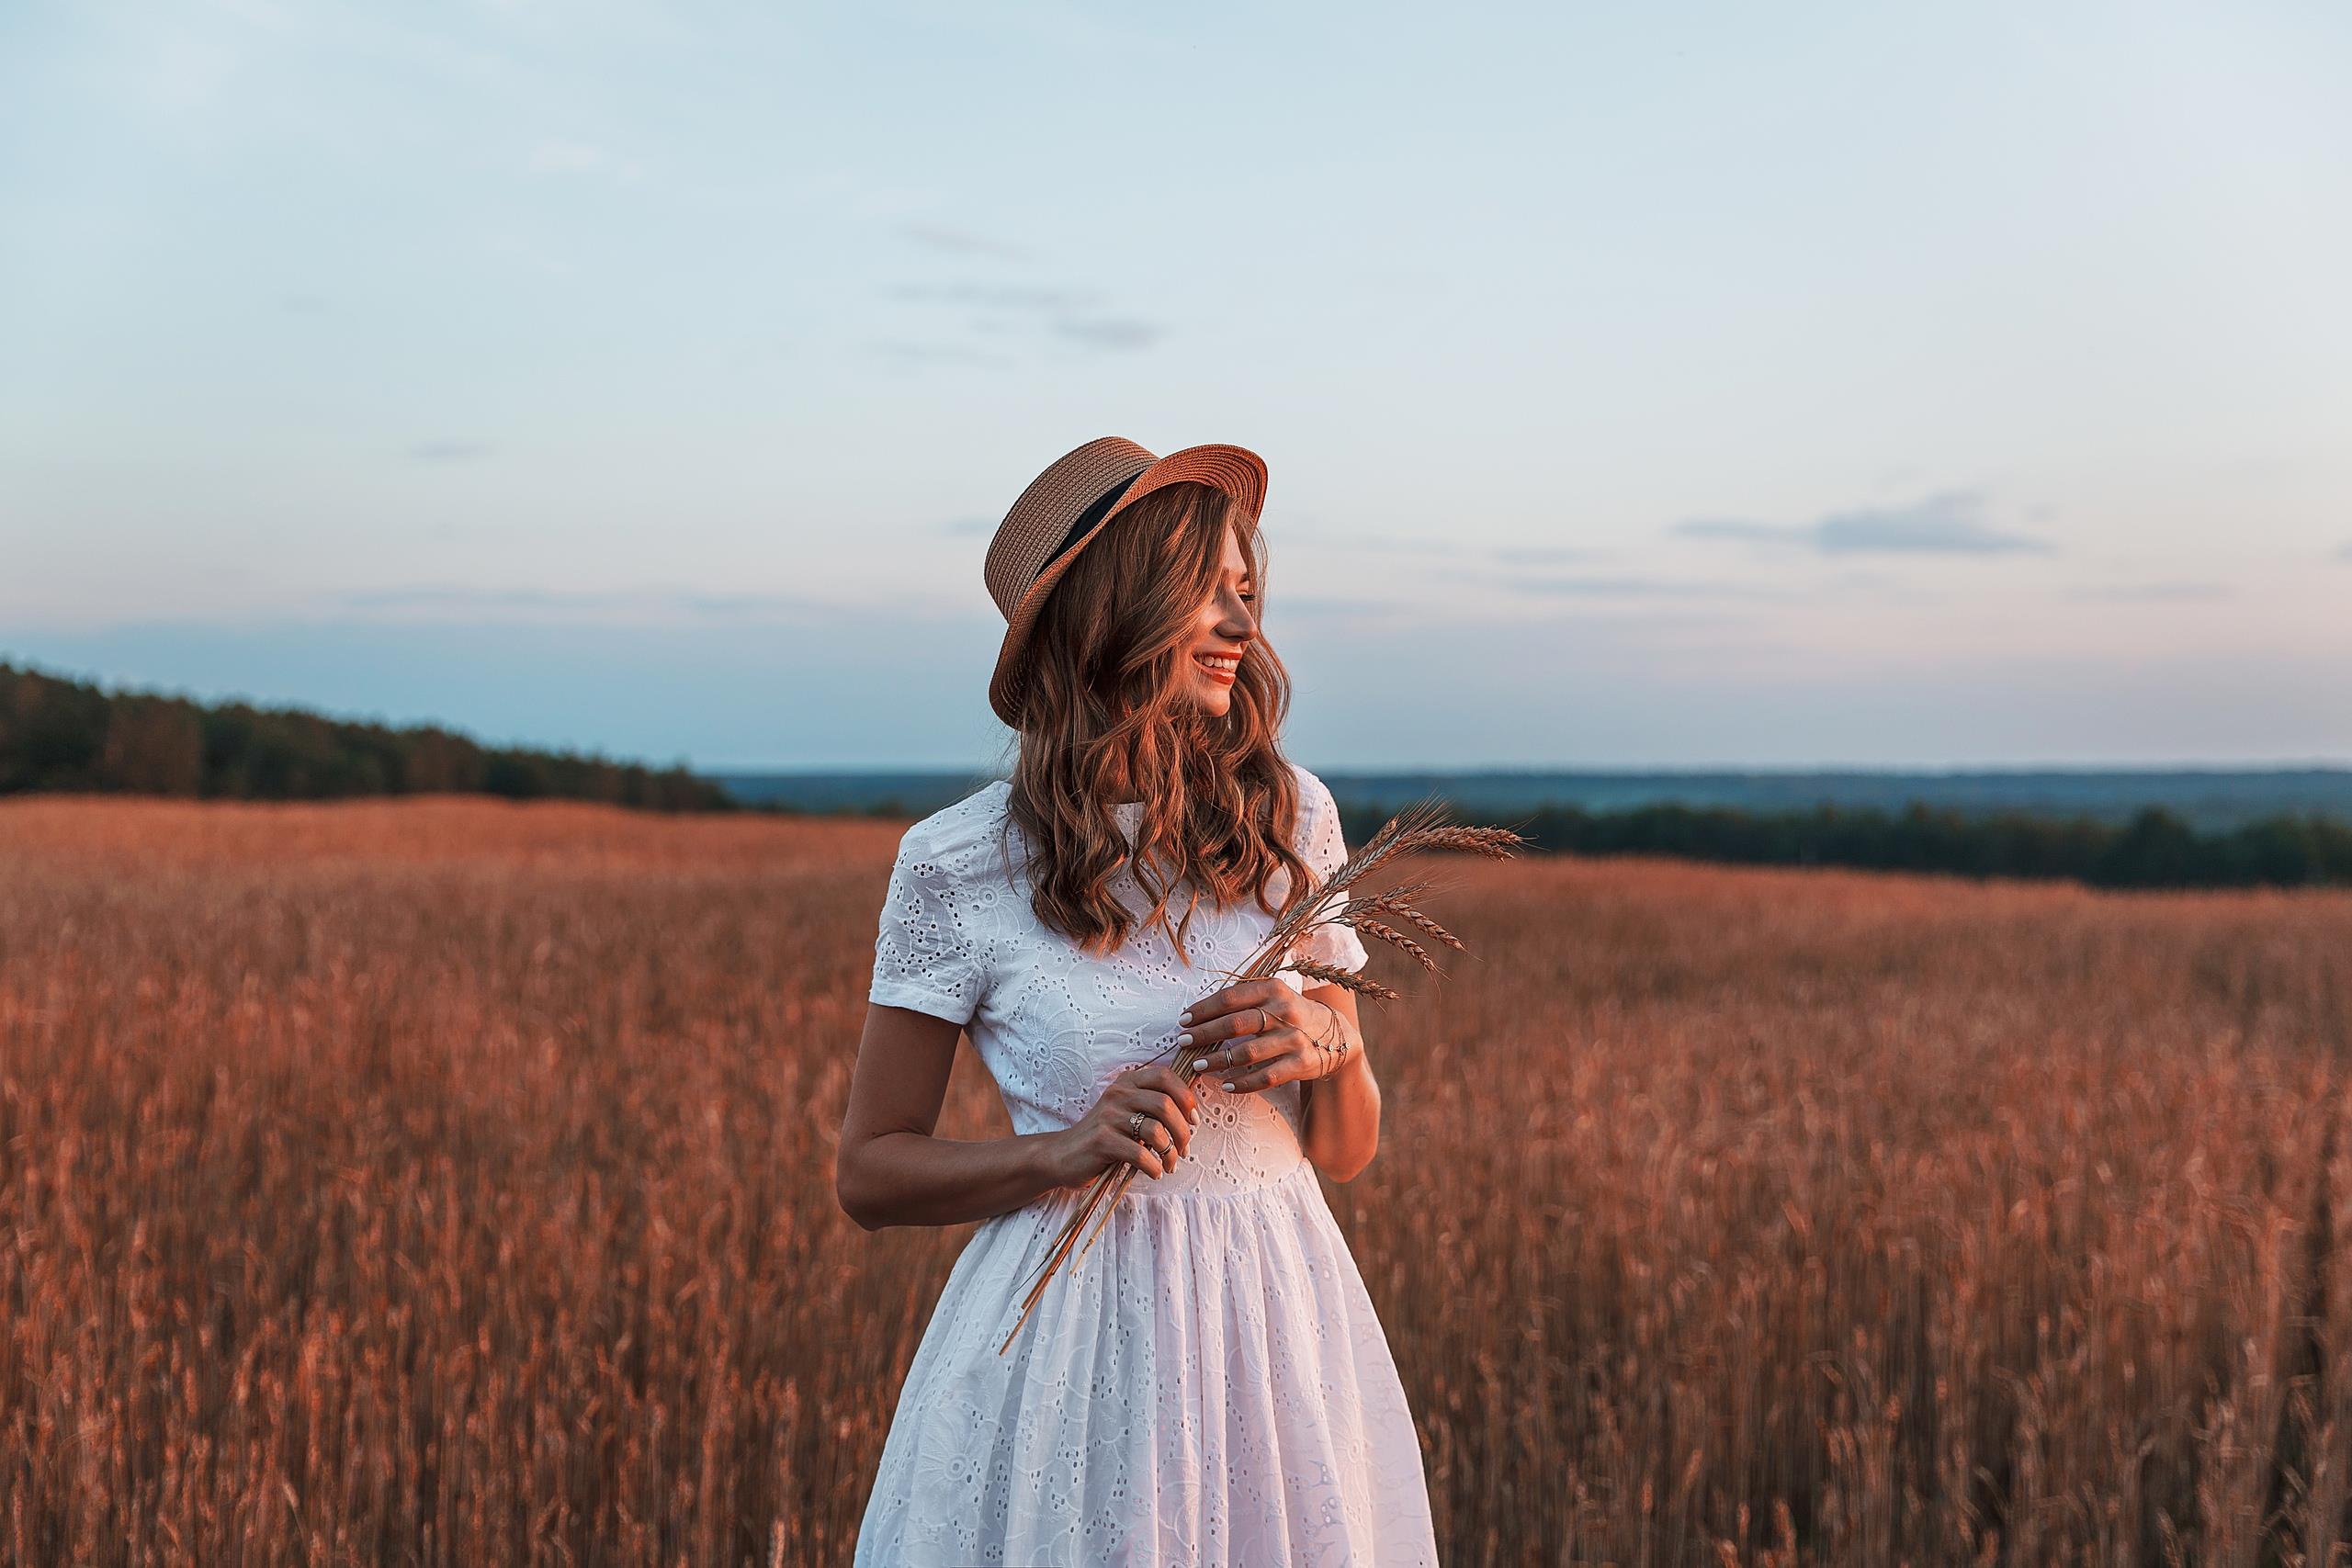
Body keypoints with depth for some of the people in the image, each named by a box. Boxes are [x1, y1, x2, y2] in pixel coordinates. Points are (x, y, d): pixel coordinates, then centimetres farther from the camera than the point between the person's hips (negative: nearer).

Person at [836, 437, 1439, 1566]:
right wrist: (1065, 1153, -16)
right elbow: (867, 1173, -1)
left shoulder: (1291, 818, 2)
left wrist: (1328, 1043, -11)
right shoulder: (956, 863, -7)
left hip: (1283, 1324, 3)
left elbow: (1345, 1148, 10)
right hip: (1069, 1337, -3)